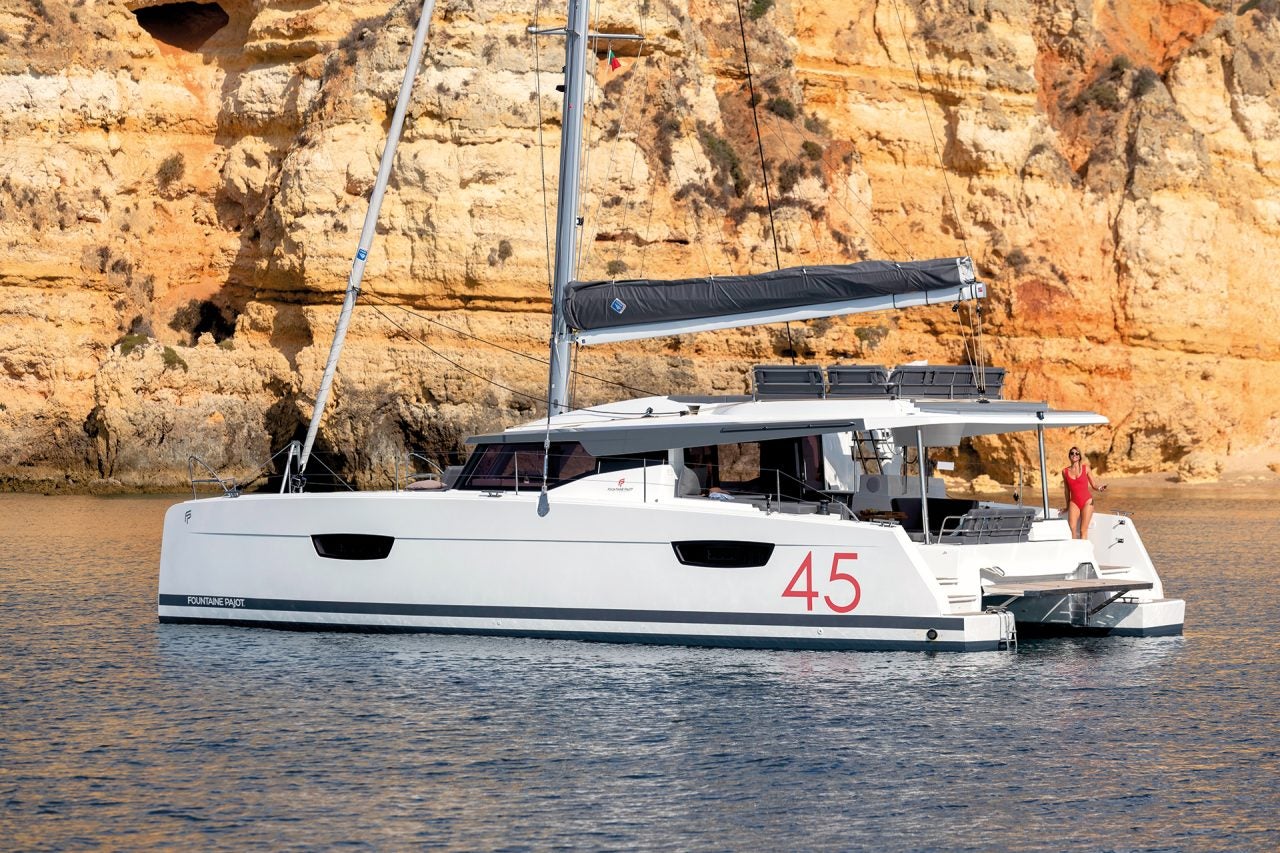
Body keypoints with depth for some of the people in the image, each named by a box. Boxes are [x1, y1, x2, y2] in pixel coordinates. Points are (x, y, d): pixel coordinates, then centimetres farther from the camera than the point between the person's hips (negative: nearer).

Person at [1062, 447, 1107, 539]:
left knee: (1083, 530, -7)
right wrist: (1067, 506, 21)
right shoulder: (1065, 471, 7)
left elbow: (1094, 485, 5)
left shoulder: (1085, 468, 3)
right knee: (1072, 528, -16)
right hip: (1074, 502, 2)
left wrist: (1099, 488, -17)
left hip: (1087, 501, -1)